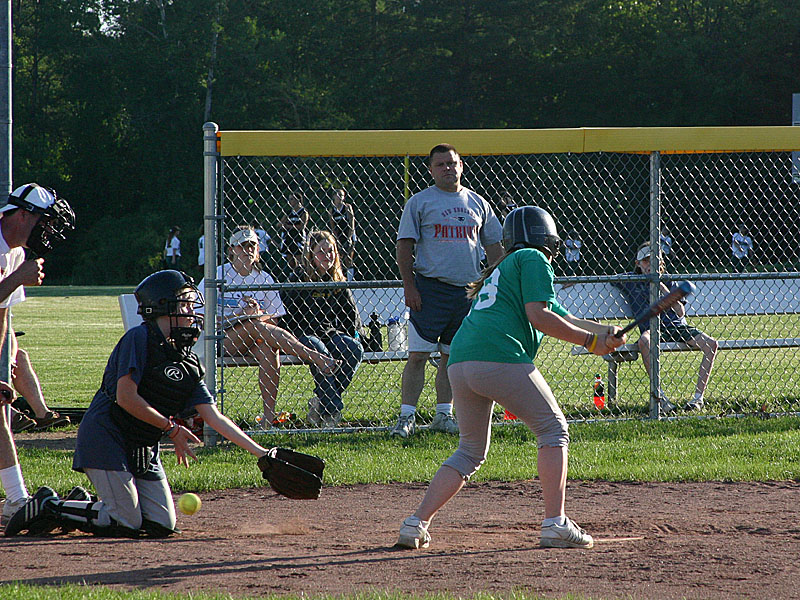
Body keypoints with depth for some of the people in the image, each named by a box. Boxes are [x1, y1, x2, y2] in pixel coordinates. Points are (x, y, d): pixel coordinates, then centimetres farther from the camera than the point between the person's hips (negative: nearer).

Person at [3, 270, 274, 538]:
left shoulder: (190, 364, 9)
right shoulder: (139, 338, -12)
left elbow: (214, 417, 6)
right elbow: (126, 398, -20)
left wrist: (260, 452, -2)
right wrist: (171, 428, -14)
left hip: (144, 450, 8)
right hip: (106, 439, -8)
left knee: (163, 525, 4)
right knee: (128, 524, -12)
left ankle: (84, 504, 20)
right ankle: (48, 506, 4)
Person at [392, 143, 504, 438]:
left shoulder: (477, 203, 13)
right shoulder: (419, 202, 1)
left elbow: (494, 246, 18)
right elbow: (405, 247, -2)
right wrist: (409, 287, -11)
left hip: (469, 291, 4)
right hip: (431, 289, -4)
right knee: (418, 355, -8)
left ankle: (444, 414, 16)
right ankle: (406, 416, -6)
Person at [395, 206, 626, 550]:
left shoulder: (501, 269, 34)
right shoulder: (533, 260, 9)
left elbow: (562, 321, 28)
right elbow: (538, 316, -5)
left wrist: (604, 333, 15)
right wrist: (589, 340, 3)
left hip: (459, 363, 8)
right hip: (500, 357, -8)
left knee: (471, 449, 20)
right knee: (553, 430, 4)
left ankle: (416, 525, 9)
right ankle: (555, 524, -7)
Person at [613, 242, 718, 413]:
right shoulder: (630, 281, 16)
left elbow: (681, 312, 5)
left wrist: (663, 289, -3)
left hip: (678, 326, 2)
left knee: (711, 344, -23)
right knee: (644, 341, -40)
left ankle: (698, 396, -19)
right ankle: (660, 396, -38)